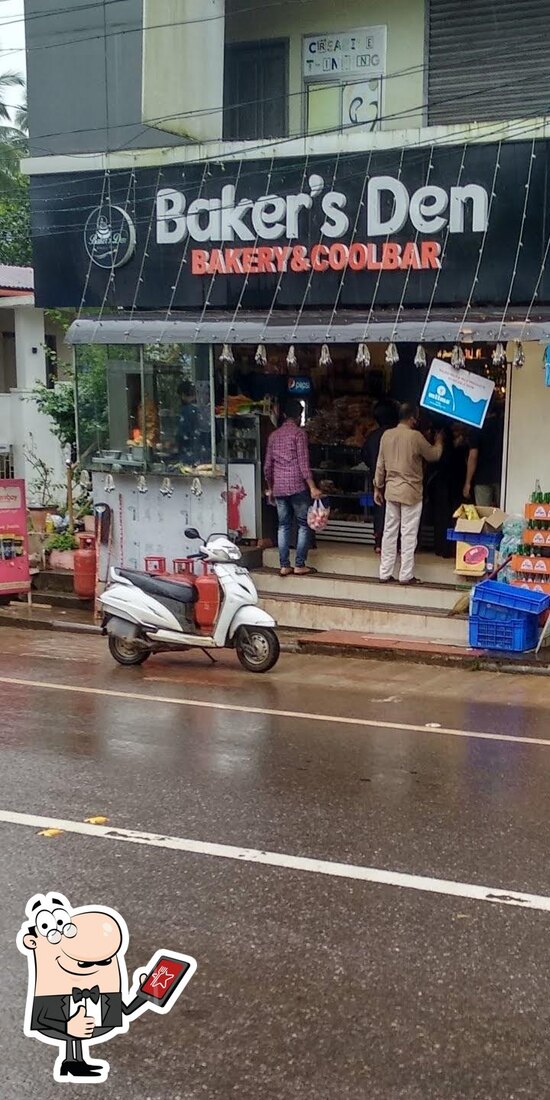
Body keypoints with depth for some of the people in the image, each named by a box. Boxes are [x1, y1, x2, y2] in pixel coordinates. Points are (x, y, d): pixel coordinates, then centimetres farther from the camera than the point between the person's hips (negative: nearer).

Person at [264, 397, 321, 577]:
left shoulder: (274, 435, 13)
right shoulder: (299, 433, -5)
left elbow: (268, 466, 14)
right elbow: (303, 463, -12)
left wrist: (270, 488, 24)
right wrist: (312, 487, -13)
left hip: (279, 488, 5)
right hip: (297, 486, -5)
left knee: (283, 526, 8)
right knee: (303, 525, 2)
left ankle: (284, 566, 5)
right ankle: (300, 565, -1)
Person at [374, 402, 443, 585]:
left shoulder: (387, 435, 2)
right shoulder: (415, 436, -13)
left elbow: (380, 464, 8)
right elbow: (433, 455, 2)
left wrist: (378, 488, 16)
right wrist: (439, 441, 22)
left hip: (391, 490, 5)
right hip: (411, 491, -5)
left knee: (390, 532, 9)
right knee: (409, 534, 1)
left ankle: (385, 574, 12)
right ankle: (406, 575, 2)